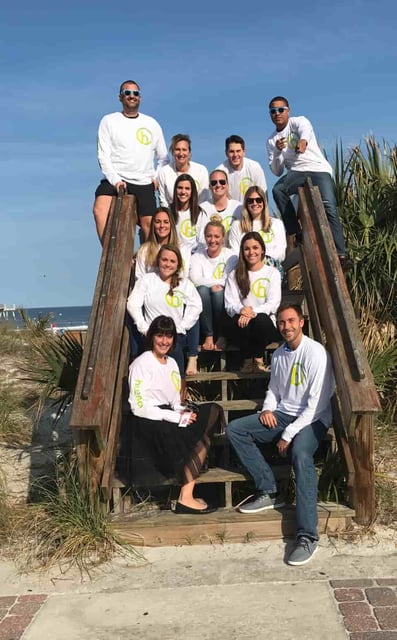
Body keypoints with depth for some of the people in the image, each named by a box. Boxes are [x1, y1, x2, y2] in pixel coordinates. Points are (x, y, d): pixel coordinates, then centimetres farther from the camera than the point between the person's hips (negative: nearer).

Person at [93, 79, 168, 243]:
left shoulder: (152, 124, 13)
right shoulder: (109, 121, 7)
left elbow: (163, 157, 19)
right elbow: (103, 156, -1)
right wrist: (115, 180, -15)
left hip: (144, 183, 2)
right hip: (115, 180, -2)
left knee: (149, 224, -5)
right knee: (99, 209, -27)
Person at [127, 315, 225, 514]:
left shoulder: (171, 363, 17)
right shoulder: (141, 364, -6)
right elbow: (139, 406, -15)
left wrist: (181, 412, -7)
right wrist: (176, 417, -19)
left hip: (169, 418, 8)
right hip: (148, 423, -7)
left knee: (212, 411, -16)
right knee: (200, 436, -25)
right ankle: (185, 498, -16)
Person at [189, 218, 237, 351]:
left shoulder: (230, 256, 3)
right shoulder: (197, 257, 7)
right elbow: (195, 280, -11)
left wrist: (213, 284, -16)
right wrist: (218, 281, -16)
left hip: (225, 299, -1)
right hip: (203, 302, 1)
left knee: (219, 292, -33)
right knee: (203, 289, -30)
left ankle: (221, 336, -17)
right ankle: (208, 335, -26)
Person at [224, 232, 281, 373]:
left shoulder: (272, 273, 11)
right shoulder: (235, 275, 15)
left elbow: (273, 303, -3)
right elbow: (229, 304, 2)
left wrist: (253, 312, -23)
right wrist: (241, 310, -23)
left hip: (266, 324, -1)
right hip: (242, 322, 1)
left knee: (261, 319, -36)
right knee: (236, 321, -34)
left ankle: (258, 358, -13)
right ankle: (247, 359, -13)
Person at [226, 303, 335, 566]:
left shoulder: (315, 352, -14)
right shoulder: (278, 354, 9)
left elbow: (317, 403, -18)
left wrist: (288, 435, -18)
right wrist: (268, 409, -2)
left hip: (312, 418, -7)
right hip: (282, 414, 7)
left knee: (301, 454, -37)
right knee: (235, 429, -8)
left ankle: (307, 536, -34)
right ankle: (269, 491, -9)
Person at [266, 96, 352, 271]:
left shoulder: (298, 122, 4)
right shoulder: (271, 140, 16)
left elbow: (306, 129, -24)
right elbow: (277, 171, 13)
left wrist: (303, 140, -49)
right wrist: (277, 152, -7)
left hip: (319, 169, -3)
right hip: (297, 172, 3)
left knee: (329, 209, -23)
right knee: (278, 190, -29)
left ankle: (340, 254, -25)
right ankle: (296, 233, -20)